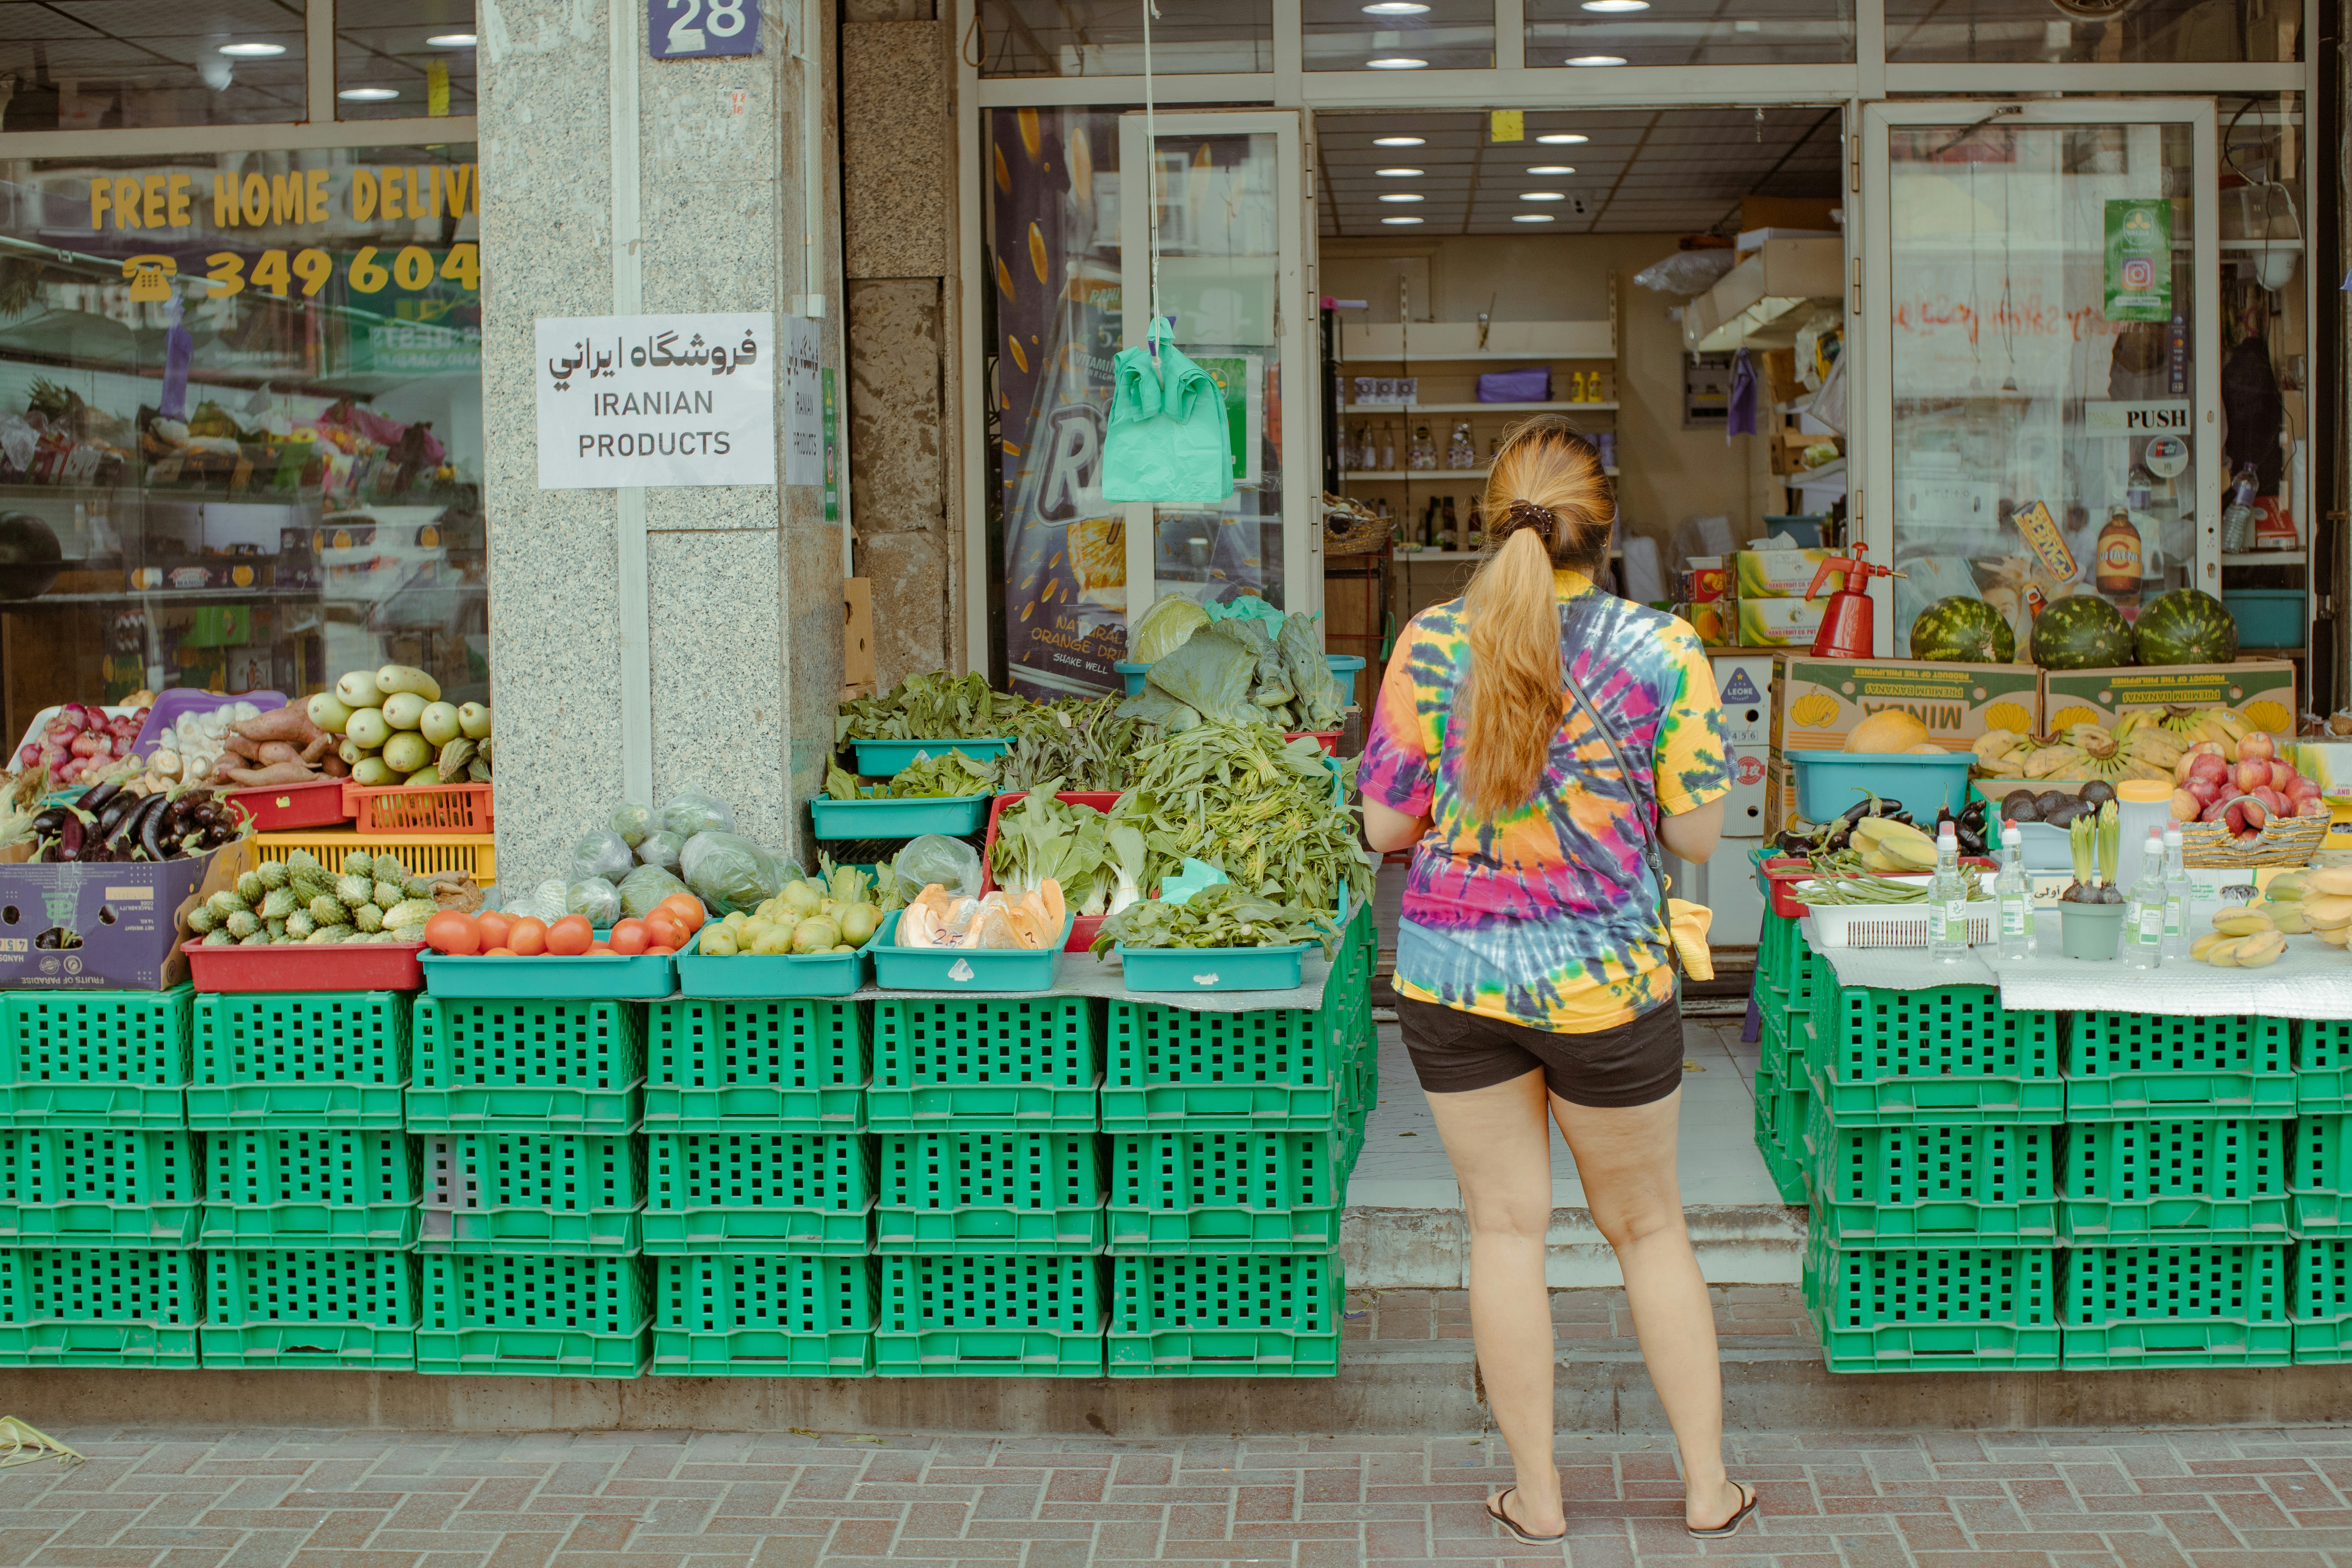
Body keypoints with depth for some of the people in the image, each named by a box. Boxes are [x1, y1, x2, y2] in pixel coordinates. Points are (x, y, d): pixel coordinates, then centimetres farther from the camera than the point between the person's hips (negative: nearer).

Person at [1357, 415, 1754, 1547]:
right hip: (1603, 983, -1)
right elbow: (1697, 835, -6)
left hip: (1452, 976, 1)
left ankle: (1537, 1498, 21)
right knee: (1646, 1223, 16)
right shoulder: (1661, 651, -10)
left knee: (1505, 1227, 11)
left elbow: (1386, 827, -2)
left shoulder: (1431, 645, -6)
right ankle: (1708, 1485, 26)